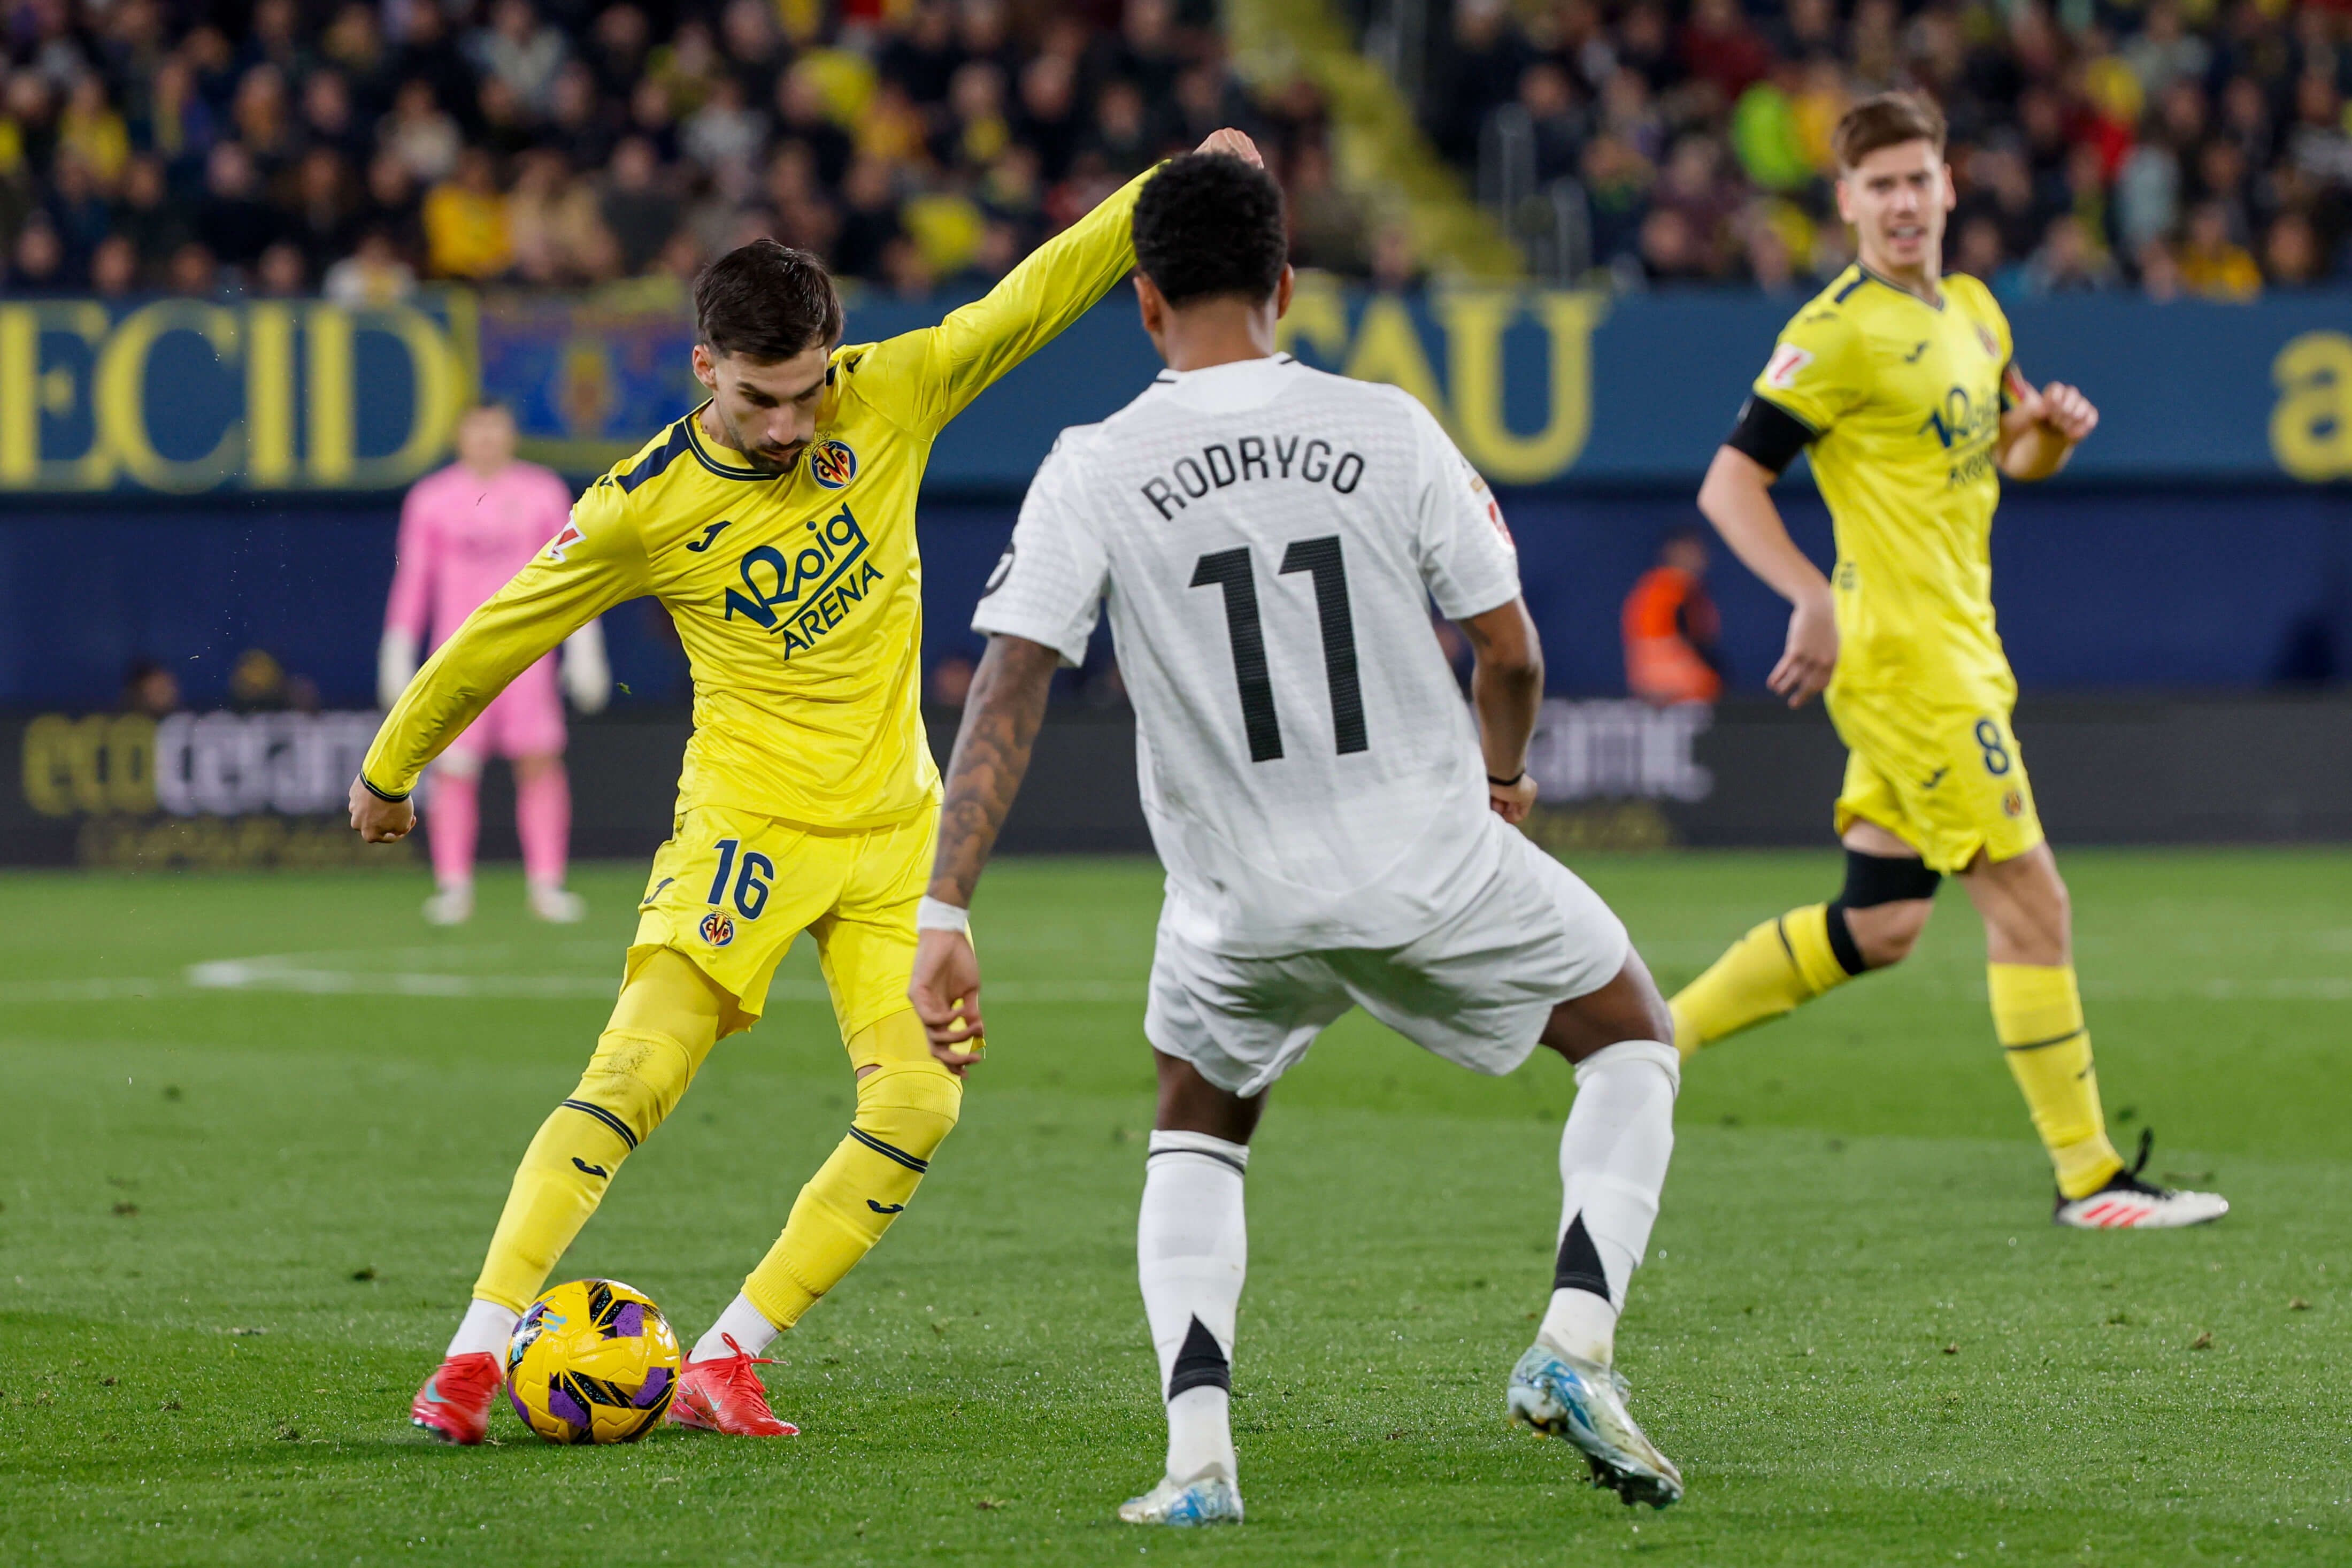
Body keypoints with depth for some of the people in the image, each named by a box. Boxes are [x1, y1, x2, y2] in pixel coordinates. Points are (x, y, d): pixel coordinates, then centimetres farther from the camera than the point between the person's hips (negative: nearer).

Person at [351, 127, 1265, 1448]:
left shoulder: (889, 399, -4)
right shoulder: (645, 509, -10)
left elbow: (1034, 300, 3)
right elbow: (501, 636, 2)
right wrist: (392, 768, 13)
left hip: (895, 828, 4)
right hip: (746, 827, -4)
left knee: (920, 1104, -11)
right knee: (638, 1075, -19)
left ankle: (726, 1363, -3)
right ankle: (477, 1354, -17)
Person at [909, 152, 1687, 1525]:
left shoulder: (1093, 473, -7)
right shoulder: (1387, 431, -7)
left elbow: (1008, 696, -14)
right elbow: (1511, 653, -1)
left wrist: (944, 917, -14)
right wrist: (1503, 774, 21)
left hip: (1242, 901, 1)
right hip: (1433, 860, -1)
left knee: (1195, 1144, 26)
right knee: (1636, 1040, 23)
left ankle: (1197, 1452, 5)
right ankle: (1574, 1347, 3)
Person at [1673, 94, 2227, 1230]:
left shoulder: (1972, 314, 13)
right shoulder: (1840, 333, -12)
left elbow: (2011, 458, 27)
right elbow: (1729, 485, -14)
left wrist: (2053, 429, 3)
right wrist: (1819, 600, -26)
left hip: (1957, 654, 9)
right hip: (1902, 657, -9)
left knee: (1877, 927, 11)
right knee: (2030, 903, -7)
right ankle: (2087, 1179, -1)